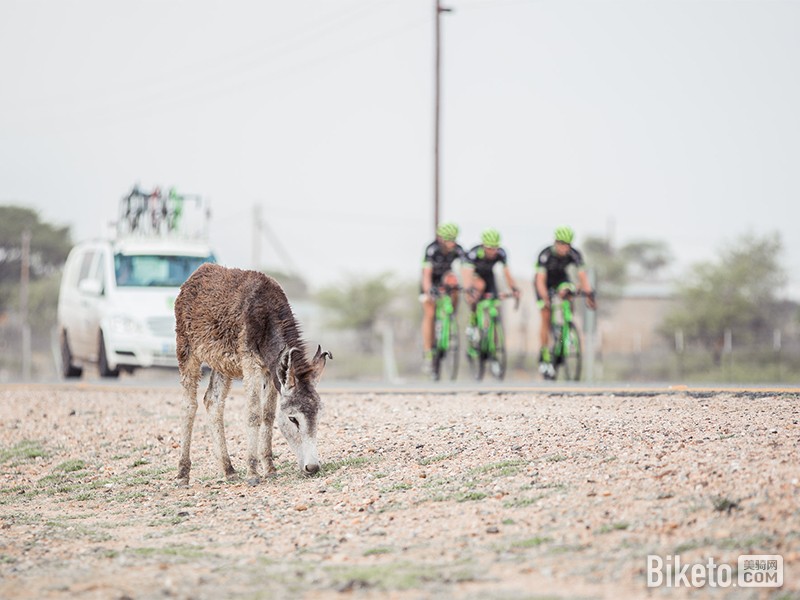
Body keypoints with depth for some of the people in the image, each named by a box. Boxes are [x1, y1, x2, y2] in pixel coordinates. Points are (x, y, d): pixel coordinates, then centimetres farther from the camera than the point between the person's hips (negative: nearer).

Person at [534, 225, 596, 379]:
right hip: (545, 284, -2)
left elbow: (582, 276, -30)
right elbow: (540, 280, -38)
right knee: (546, 318, -11)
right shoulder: (545, 255, -32)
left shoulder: (574, 254, -25)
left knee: (565, 292, -32)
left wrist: (589, 294, -44)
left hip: (561, 281, 2)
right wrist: (545, 298, -53)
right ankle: (544, 356, -4)